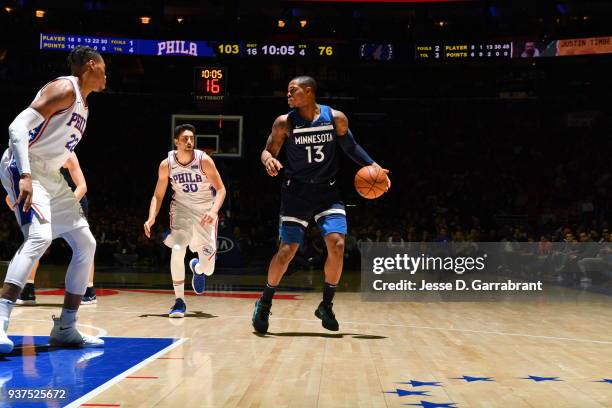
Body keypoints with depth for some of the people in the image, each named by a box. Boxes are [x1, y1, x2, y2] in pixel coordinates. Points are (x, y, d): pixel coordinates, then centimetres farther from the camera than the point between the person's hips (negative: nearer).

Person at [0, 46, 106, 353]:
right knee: (40, 236, -30)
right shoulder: (65, 89, -12)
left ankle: (65, 329, 11)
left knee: (86, 245, 6)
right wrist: (25, 176, -33)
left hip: (51, 177, 10)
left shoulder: (83, 103, 17)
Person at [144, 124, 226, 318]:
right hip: (182, 208, 1)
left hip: (205, 212, -1)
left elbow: (221, 189, -13)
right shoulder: (166, 164, -11)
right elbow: (158, 195, -2)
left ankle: (197, 267, 40)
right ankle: (179, 301, -12)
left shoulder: (204, 160, -17)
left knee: (207, 268, -3)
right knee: (177, 249, -26)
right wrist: (151, 218, -18)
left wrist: (214, 211, -31)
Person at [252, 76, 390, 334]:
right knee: (287, 250, -6)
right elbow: (268, 151, -1)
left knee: (337, 245, -12)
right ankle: (264, 303, 14)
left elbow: (351, 147, 11)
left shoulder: (336, 118, -4)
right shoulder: (285, 123, -7)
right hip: (297, 192, -1)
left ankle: (326, 305, 6)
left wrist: (374, 166, 0)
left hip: (327, 191, 2)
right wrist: (269, 161, -24)